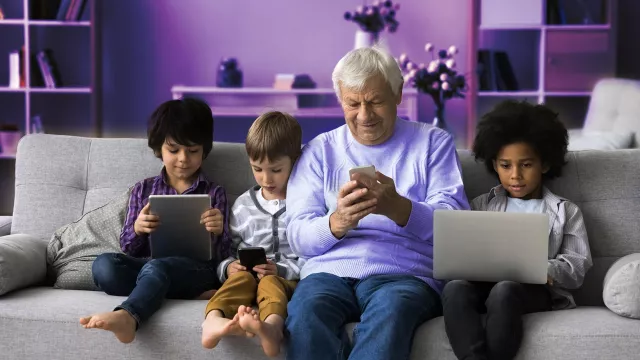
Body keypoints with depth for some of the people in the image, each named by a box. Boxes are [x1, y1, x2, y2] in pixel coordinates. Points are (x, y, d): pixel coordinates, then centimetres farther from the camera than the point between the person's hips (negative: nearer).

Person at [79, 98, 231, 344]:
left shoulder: (214, 193, 13)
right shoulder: (143, 190, 18)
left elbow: (222, 255, 8)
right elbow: (129, 249, 15)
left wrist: (217, 233, -16)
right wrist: (136, 230, -8)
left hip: (198, 270, -3)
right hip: (148, 265, 3)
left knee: (154, 268, -37)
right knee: (104, 265, -29)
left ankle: (127, 315, -65)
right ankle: (193, 294, -25)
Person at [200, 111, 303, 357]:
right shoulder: (243, 205, 16)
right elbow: (228, 250, 18)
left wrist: (282, 270, -15)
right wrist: (228, 267, -5)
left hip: (289, 280, -3)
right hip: (247, 274, 3)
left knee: (270, 282, -36)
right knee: (242, 278, -31)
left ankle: (272, 325, -72)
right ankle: (214, 319, -64)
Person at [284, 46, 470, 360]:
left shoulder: (433, 142, 13)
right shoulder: (319, 150, 16)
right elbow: (298, 236, 6)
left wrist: (398, 208, -20)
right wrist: (337, 222, -17)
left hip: (405, 274, -1)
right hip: (330, 271, 1)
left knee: (391, 311, -38)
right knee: (305, 313, -34)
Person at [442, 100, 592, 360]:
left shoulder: (565, 211, 19)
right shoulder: (481, 205, 26)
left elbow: (577, 267, 8)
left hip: (536, 289, -2)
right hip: (485, 283, 2)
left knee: (504, 291, -39)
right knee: (455, 288, -35)